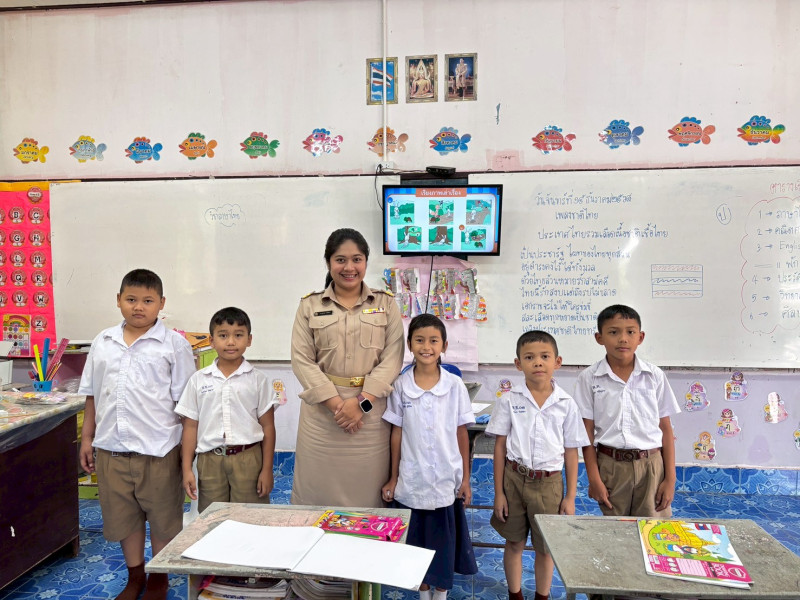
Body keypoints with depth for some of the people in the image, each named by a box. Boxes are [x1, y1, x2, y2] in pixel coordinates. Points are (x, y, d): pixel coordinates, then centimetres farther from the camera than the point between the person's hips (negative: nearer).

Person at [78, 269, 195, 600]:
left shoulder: (173, 344, -6)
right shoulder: (102, 342, 6)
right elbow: (92, 395, 13)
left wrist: (188, 446, -8)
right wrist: (87, 438, 12)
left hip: (157, 450, -4)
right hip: (110, 448, 4)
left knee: (161, 517, 11)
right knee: (122, 515, 18)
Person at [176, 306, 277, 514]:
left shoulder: (257, 379, 0)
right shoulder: (198, 380, 4)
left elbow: (267, 426, 2)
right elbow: (190, 426, 6)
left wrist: (267, 469, -1)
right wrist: (187, 469, 3)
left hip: (247, 459, -1)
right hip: (210, 460, 1)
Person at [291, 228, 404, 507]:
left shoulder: (386, 303, 5)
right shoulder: (310, 306, 5)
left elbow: (392, 358, -2)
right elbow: (302, 361, -3)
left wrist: (362, 402, -13)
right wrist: (336, 404, -13)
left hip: (371, 411, 0)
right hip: (322, 409, 0)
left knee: (367, 491, 7)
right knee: (319, 493, 7)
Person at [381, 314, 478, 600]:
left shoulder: (455, 385, -7)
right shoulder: (401, 386, -6)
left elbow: (462, 433, -1)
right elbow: (397, 433, 0)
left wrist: (465, 478, 1)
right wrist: (393, 478, 3)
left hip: (446, 480, 0)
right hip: (411, 480, 1)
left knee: (444, 539, 11)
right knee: (416, 540, 14)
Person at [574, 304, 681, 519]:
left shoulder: (655, 376, 1)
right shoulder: (589, 378, -3)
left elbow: (666, 429, 4)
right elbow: (587, 432, -2)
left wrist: (670, 478, 2)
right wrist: (594, 479, -3)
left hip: (650, 465, 1)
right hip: (610, 466, -1)